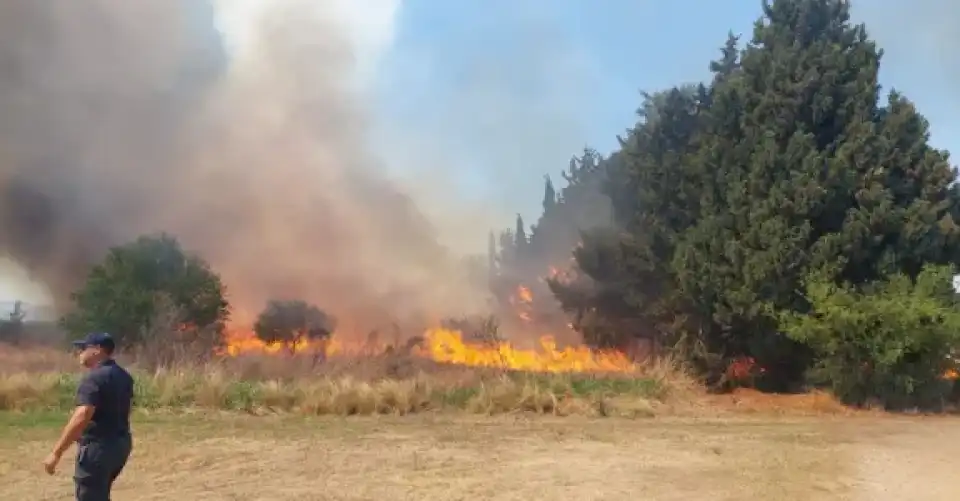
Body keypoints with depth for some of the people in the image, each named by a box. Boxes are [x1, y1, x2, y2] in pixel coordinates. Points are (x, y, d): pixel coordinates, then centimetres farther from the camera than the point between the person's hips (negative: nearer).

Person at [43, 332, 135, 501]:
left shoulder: (94, 377, -18)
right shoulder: (124, 376, 11)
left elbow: (82, 417, -27)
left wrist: (56, 452, -27)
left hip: (98, 446, -9)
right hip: (121, 442, 9)